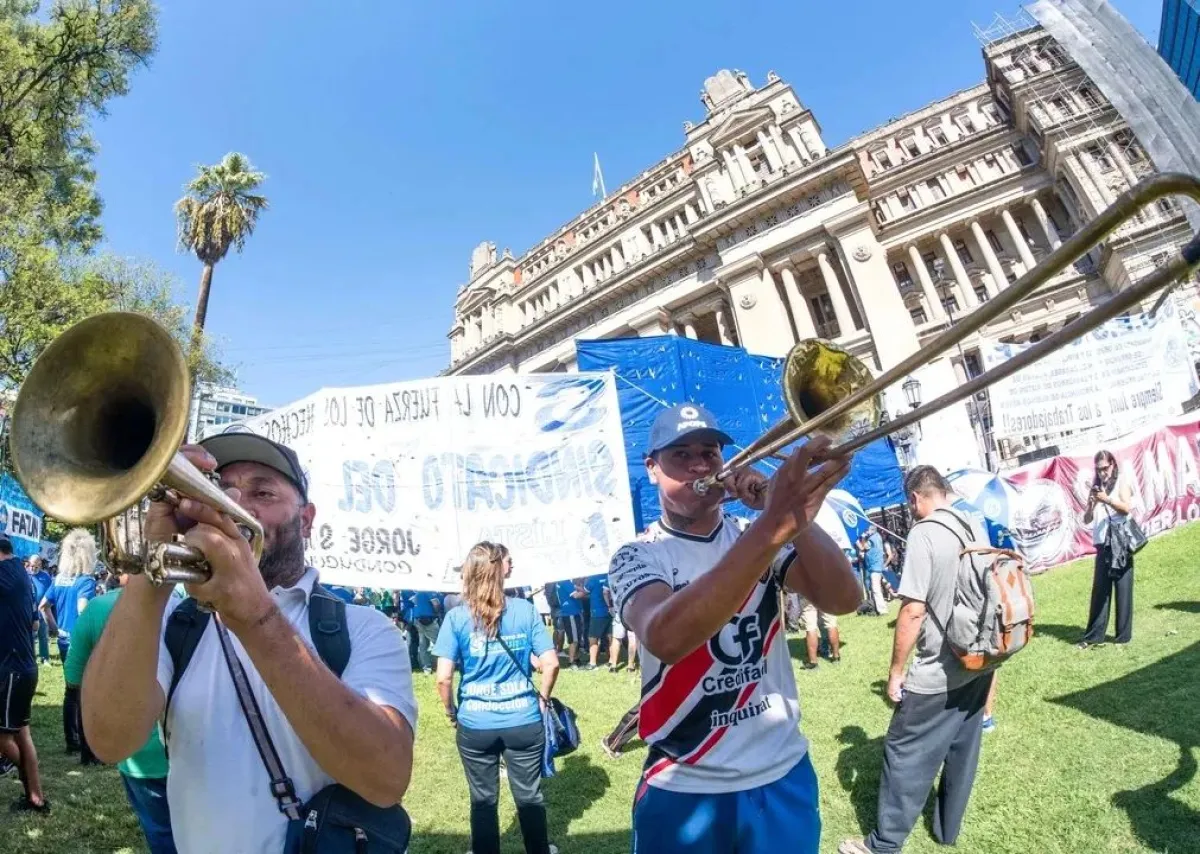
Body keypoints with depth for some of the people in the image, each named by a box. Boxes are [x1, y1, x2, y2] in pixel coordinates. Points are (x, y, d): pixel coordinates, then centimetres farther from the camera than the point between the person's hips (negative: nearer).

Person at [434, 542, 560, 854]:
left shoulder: (456, 617, -9)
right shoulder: (525, 609, -8)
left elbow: (443, 678, -11)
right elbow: (550, 664, -9)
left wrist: (450, 712, 6)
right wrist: (543, 699, 7)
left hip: (475, 725, 0)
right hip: (524, 721, 0)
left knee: (483, 800, 19)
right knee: (530, 796, 19)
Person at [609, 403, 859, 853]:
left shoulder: (758, 537, 0)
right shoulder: (636, 558, -11)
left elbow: (843, 599, -13)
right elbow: (666, 639, -32)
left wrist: (786, 509, -26)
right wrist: (774, 526, -42)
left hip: (783, 774, 3)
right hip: (684, 789, -2)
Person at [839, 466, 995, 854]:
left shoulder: (923, 534, -20)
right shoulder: (977, 528, 3)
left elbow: (913, 610, -23)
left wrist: (895, 671, -13)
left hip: (938, 674, -8)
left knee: (904, 753, 4)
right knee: (963, 749, 19)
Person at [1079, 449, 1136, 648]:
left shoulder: (1121, 483, 3)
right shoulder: (1095, 487, 12)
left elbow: (1127, 507, -12)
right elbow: (1086, 520, 9)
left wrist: (1107, 499, -26)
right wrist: (1092, 504, -9)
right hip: (1103, 545, 3)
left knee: (1122, 590, 0)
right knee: (1100, 590, 5)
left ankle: (1123, 635, 8)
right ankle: (1094, 635, 8)